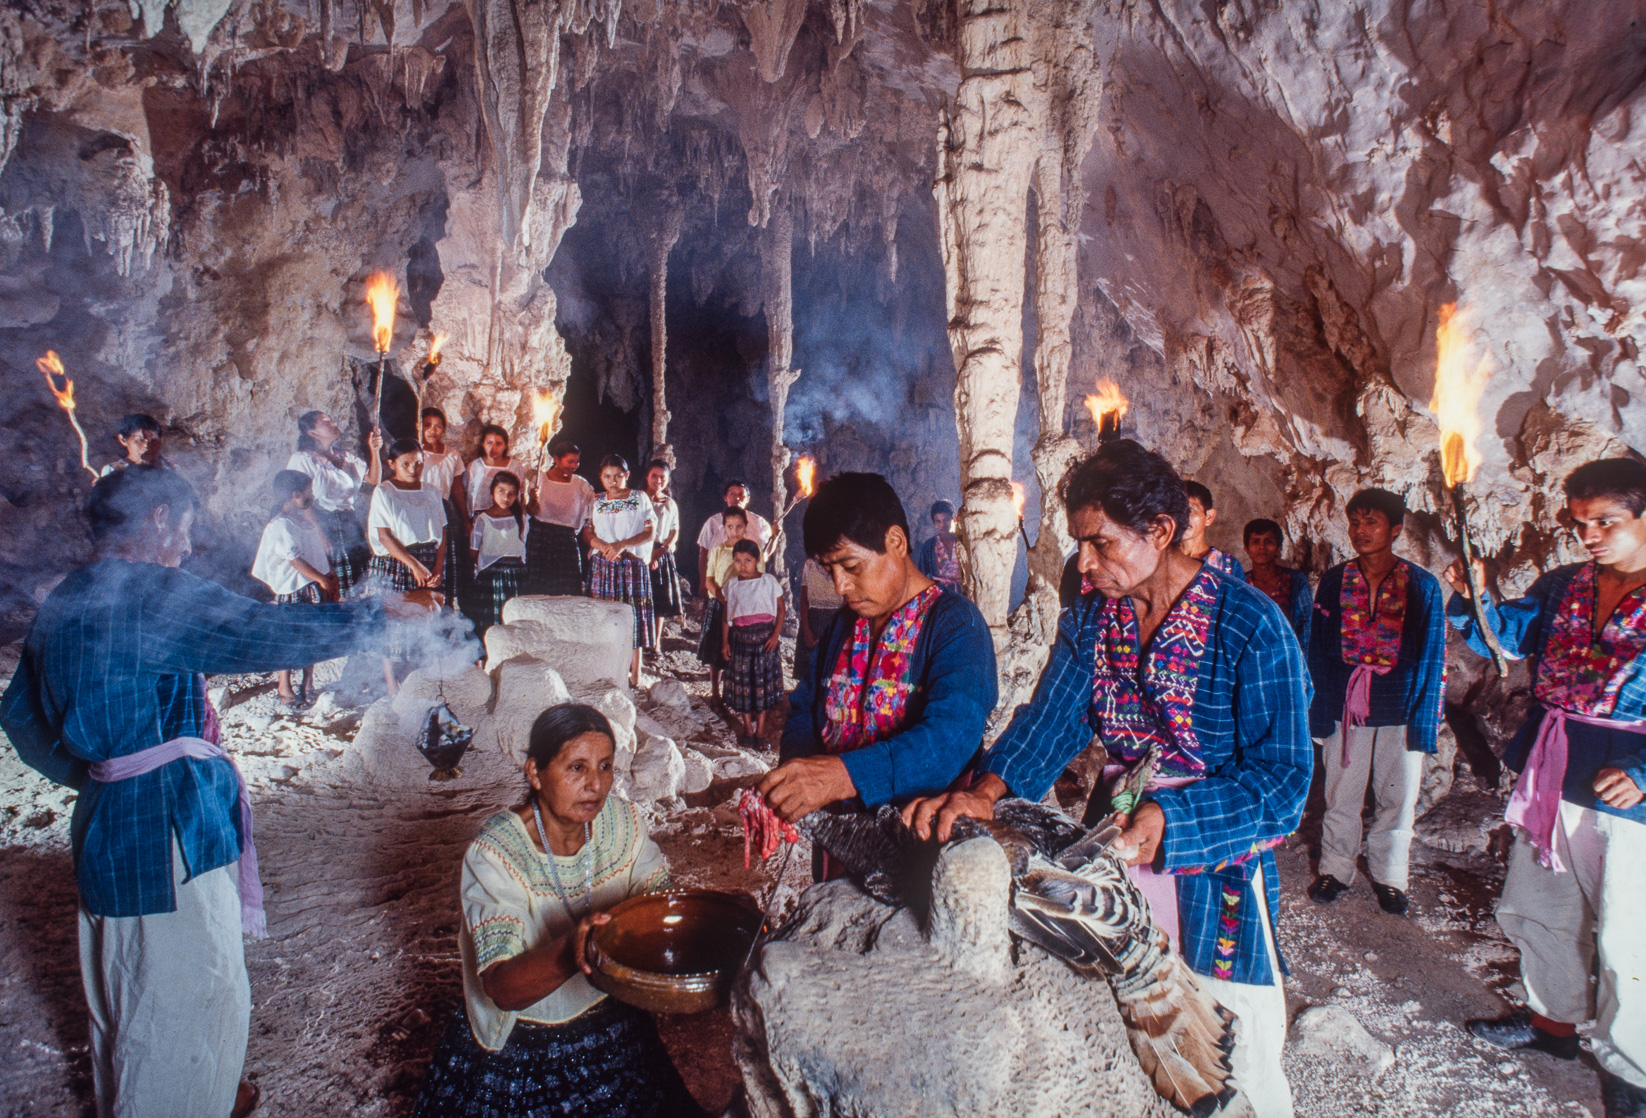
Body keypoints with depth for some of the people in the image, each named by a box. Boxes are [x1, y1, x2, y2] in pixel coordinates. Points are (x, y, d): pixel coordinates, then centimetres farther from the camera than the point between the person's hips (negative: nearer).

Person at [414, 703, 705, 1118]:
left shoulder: (623, 822, -10)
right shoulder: (495, 853, -24)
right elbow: (502, 988, -29)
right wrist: (569, 953, -48)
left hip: (612, 1029, 4)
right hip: (517, 1049, -3)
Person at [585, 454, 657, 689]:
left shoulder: (640, 499, 5)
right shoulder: (596, 502, 13)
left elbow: (650, 532, -2)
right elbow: (587, 532, 9)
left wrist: (622, 545, -14)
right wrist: (602, 546, -13)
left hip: (633, 564, -2)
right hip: (602, 565, 2)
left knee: (633, 613, -3)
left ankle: (635, 671, 4)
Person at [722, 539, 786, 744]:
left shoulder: (769, 581, -3)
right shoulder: (732, 584, 4)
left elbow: (780, 609, -1)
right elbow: (726, 616, 9)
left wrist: (776, 635, -11)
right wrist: (725, 642, 5)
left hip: (764, 636, -2)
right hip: (740, 637, 2)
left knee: (764, 680, 2)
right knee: (742, 680, 5)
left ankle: (760, 729, 12)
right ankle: (747, 727, 17)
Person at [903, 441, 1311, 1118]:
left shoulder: (1253, 628, -18)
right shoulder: (1090, 616, 0)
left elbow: (1284, 780, -18)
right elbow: (1052, 716, -11)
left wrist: (1167, 818, -31)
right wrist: (987, 791, -29)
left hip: (1215, 867, -4)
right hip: (1111, 855, 5)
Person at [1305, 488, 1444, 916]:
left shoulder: (1422, 586, -2)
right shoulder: (1334, 581, 1)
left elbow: (1431, 660, 0)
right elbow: (1318, 651, 3)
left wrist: (1423, 721, -5)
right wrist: (1320, 713, -3)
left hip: (1400, 709, 0)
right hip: (1345, 707, 1)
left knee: (1397, 799, 9)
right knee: (1340, 795, 9)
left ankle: (1388, 876, 28)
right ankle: (1335, 868, 27)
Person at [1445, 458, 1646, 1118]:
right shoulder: (1563, 587, 8)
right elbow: (1506, 634, 1)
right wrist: (1472, 597, -18)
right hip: (1549, 778, 6)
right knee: (1535, 909, 19)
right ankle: (1554, 1021, 40)